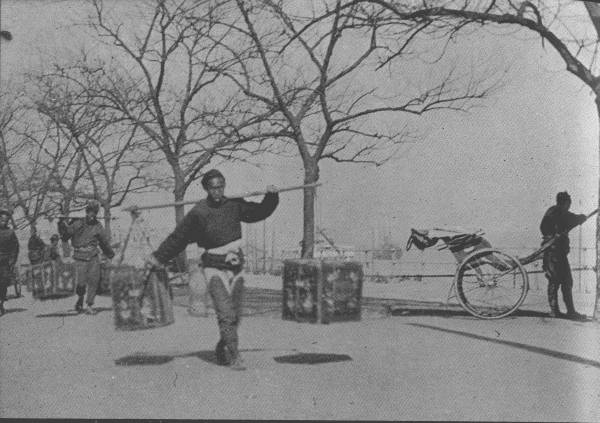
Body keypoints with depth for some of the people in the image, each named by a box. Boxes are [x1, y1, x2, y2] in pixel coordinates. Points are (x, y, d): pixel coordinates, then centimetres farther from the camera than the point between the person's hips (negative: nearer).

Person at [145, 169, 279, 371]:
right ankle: (234, 356, -12)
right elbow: (177, 238, 1)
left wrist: (271, 196, -2)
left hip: (236, 266, 4)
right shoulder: (198, 213, -5)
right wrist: (158, 257, -1)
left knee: (235, 316, 9)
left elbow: (261, 212, 14)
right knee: (226, 314, -15)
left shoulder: (235, 205, 4)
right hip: (214, 267, -4)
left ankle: (222, 352, 28)